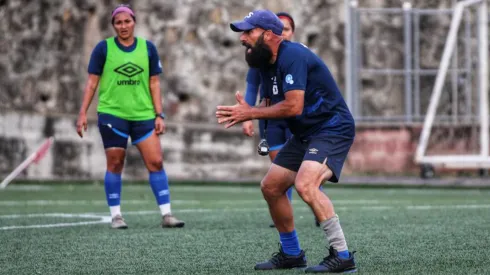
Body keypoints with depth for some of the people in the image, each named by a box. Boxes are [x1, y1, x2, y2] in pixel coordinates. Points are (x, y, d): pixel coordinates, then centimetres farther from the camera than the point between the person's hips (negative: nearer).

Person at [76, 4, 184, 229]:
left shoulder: (148, 48, 5)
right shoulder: (103, 48, -1)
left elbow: (154, 83, 8)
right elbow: (92, 82, 2)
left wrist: (159, 114, 2)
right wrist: (83, 113, -3)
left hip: (143, 115, 2)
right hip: (112, 113, -2)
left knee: (156, 162, -4)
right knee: (115, 164, 1)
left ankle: (166, 214, -1)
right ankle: (115, 215, 10)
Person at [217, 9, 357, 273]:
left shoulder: (293, 56, -22)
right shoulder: (266, 63, 8)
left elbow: (293, 106, -28)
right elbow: (273, 104, 16)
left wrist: (251, 113, -17)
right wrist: (244, 113, -4)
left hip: (333, 129, -10)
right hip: (305, 133, 10)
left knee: (305, 184, -30)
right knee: (270, 186, 11)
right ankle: (291, 254, 26)